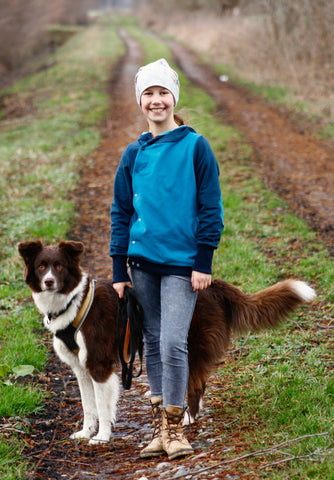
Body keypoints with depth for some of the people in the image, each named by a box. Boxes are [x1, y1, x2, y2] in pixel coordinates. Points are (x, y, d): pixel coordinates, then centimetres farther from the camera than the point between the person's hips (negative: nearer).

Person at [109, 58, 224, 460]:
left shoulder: (195, 146, -2)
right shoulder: (134, 154, 8)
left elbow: (211, 207, -2)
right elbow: (121, 212, 12)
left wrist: (204, 262, -7)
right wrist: (119, 271, 7)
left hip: (181, 263, -4)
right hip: (142, 262, 4)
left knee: (173, 345, -11)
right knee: (153, 343, 9)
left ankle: (176, 429, 1)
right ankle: (160, 428, 19)